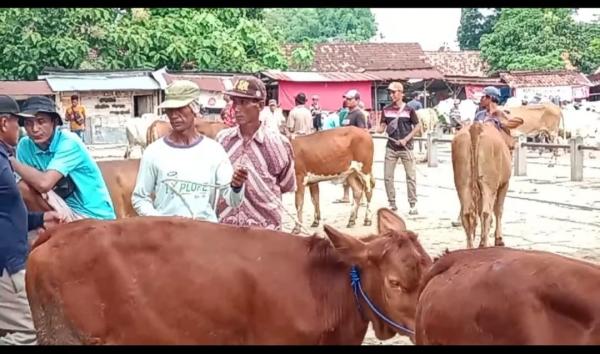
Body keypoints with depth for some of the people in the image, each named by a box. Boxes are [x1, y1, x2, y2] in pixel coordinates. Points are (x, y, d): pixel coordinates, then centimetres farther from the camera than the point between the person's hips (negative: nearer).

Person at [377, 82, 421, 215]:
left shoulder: (408, 109, -5)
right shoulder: (386, 109, 4)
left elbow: (417, 126, -1)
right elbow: (383, 127, 9)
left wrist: (406, 139, -10)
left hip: (406, 147, -3)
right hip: (391, 147, 3)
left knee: (411, 176, -1)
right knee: (388, 176, 4)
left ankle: (413, 205, 6)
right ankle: (392, 204, 15)